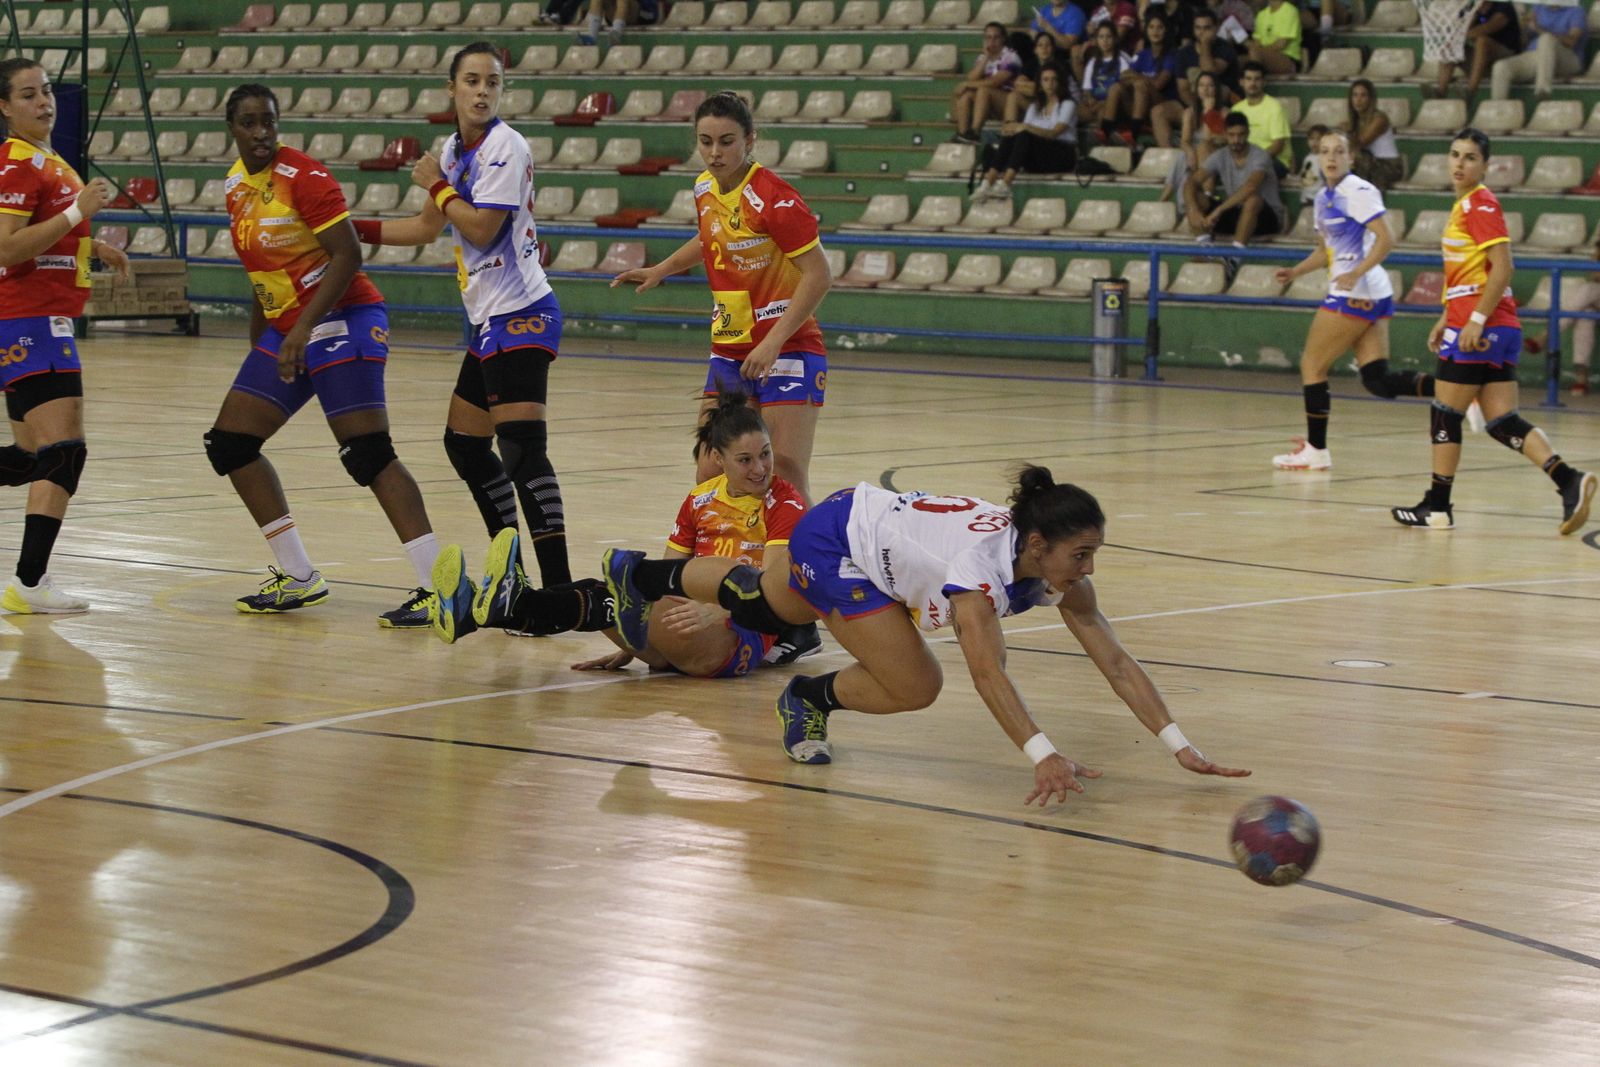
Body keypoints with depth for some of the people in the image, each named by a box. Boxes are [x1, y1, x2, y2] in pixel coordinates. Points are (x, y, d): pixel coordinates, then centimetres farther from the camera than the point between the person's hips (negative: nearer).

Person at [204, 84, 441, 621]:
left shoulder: (304, 177, -14)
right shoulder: (236, 185, 10)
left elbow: (348, 256, -20)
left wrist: (304, 328, -26)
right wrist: (258, 343, 23)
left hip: (341, 321, -9)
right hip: (285, 331, 9)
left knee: (369, 455, -17)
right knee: (229, 444, 5)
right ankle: (299, 578, 11)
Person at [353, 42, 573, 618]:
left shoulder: (505, 147, -12)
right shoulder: (456, 148, 14)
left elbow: (481, 227, -19)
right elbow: (428, 226, 27)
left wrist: (437, 184, -5)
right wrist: (353, 229, 25)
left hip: (520, 313, -10)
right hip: (490, 318, 10)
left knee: (522, 448, -19)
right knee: (464, 442, 16)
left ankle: (558, 588, -23)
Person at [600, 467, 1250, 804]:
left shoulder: (1058, 571, -21)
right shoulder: (981, 563, -41)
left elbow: (1116, 663, -22)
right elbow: (987, 672, -52)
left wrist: (1179, 747, -31)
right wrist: (1042, 756, -63)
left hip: (870, 523, 7)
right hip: (834, 537, -7)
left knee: (761, 604, 30)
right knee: (914, 686, -18)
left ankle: (639, 573, 53)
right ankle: (809, 700, 10)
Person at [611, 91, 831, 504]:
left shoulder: (774, 198, -18)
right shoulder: (705, 188, 5)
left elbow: (818, 276, -19)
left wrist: (772, 343, -24)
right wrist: (660, 270, 25)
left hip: (786, 350, -7)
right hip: (729, 352, 7)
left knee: (787, 478, -15)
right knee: (709, 479, 2)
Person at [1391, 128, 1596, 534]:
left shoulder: (1481, 203, -11)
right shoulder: (1465, 205, 18)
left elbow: (1502, 268, -20)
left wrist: (1476, 320, -23)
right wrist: (1446, 319, 27)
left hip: (1481, 329, -9)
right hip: (1497, 330, 9)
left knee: (1445, 415, 2)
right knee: (1503, 422, 3)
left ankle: (1438, 507, 10)